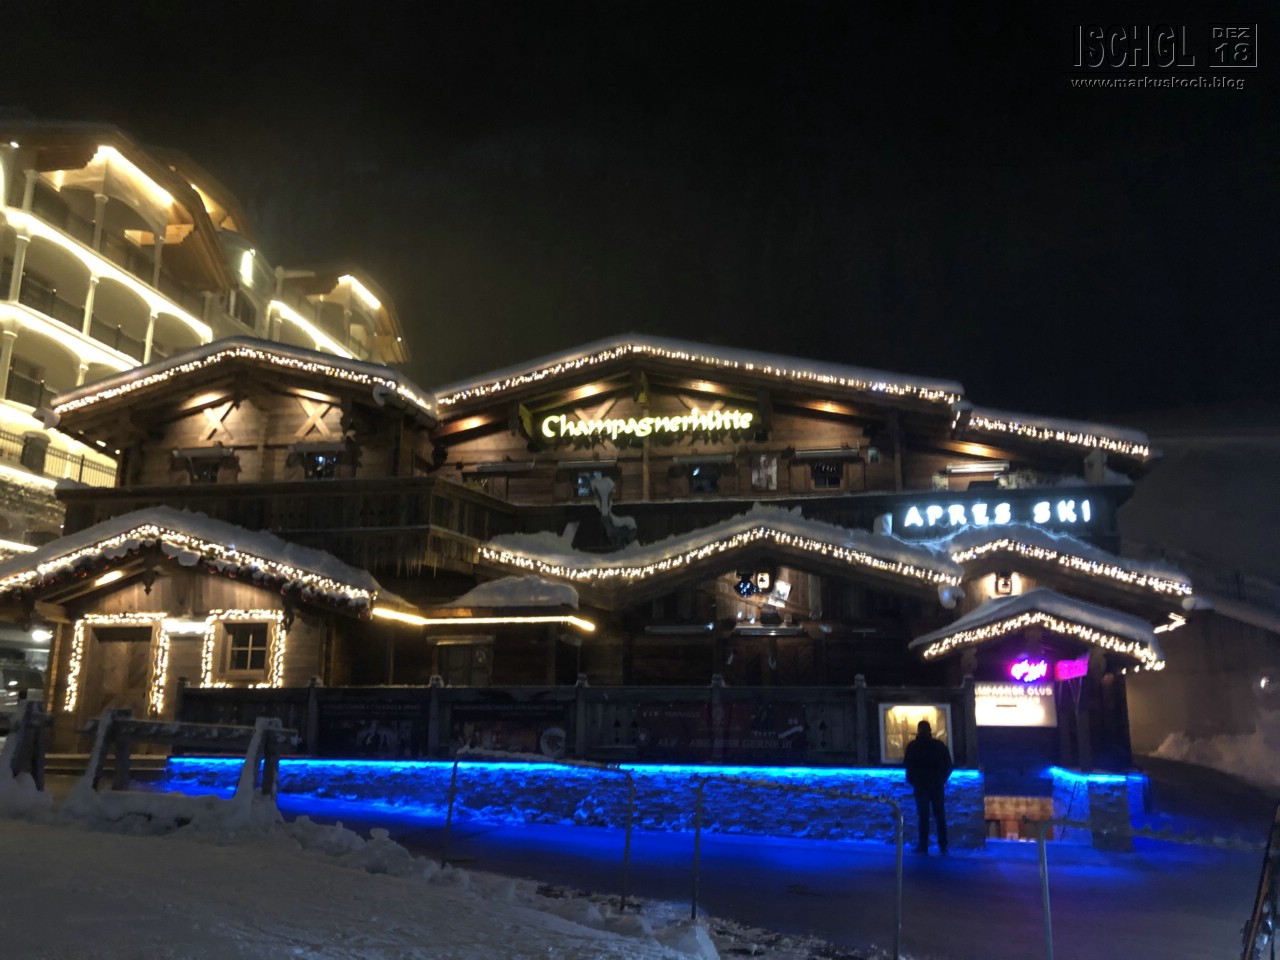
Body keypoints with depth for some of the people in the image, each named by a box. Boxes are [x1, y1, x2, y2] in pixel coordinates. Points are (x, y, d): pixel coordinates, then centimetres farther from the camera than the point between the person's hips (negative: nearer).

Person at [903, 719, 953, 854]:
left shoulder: (912, 746, -4)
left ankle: (923, 845, -2)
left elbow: (908, 766, -4)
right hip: (937, 785, 2)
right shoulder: (940, 745, 4)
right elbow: (948, 766, 6)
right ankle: (943, 846, 3)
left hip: (921, 785, -2)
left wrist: (912, 781, 11)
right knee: (940, 816, 6)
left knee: (923, 816, 1)